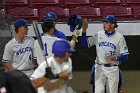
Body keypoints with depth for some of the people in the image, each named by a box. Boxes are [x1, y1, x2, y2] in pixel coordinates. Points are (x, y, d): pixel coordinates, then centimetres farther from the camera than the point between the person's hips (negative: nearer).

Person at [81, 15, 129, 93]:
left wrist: (115, 58, -21)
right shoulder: (98, 35, 3)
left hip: (113, 69, -1)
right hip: (100, 68, 1)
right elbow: (84, 44, 3)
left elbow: (125, 55, -2)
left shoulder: (119, 37, -3)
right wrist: (84, 31, -9)